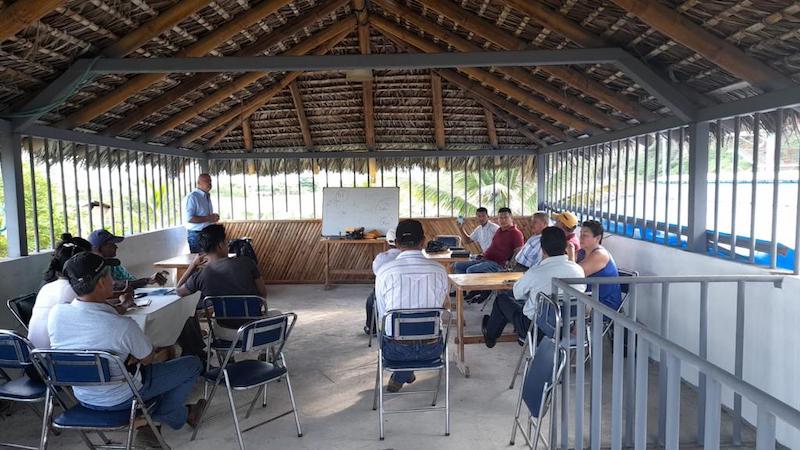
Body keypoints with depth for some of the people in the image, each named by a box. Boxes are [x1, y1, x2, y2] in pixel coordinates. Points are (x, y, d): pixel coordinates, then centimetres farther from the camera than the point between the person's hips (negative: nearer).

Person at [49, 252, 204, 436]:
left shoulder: (56, 314, -18)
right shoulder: (123, 326, -34)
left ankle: (181, 415, 37)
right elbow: (148, 359, -14)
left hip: (83, 397, 7)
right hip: (122, 399, -6)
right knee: (193, 364, 9)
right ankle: (157, 417, 26)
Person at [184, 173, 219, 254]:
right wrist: (208, 218, -21)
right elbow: (188, 218, -21)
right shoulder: (191, 197, -12)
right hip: (196, 235, -8)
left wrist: (213, 217, 5)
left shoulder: (208, 197, 17)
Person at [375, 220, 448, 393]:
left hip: (396, 351, -1)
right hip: (432, 349, 1)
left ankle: (400, 376, 51)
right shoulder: (439, 270, -7)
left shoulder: (384, 271, -12)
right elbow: (440, 306, 8)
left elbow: (382, 315, 0)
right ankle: (399, 378, 41)